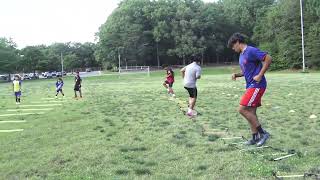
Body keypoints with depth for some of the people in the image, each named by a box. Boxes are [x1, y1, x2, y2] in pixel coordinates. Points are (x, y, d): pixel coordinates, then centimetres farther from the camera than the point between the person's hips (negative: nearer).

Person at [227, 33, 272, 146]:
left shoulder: (251, 51, -13)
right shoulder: (241, 55, 16)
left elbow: (268, 59, -19)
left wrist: (260, 75, -20)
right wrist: (237, 75, 7)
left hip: (257, 86, -10)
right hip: (251, 86, 10)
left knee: (242, 109, -13)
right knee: (251, 112, 10)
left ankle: (263, 133, -5)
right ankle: (255, 138, 19)